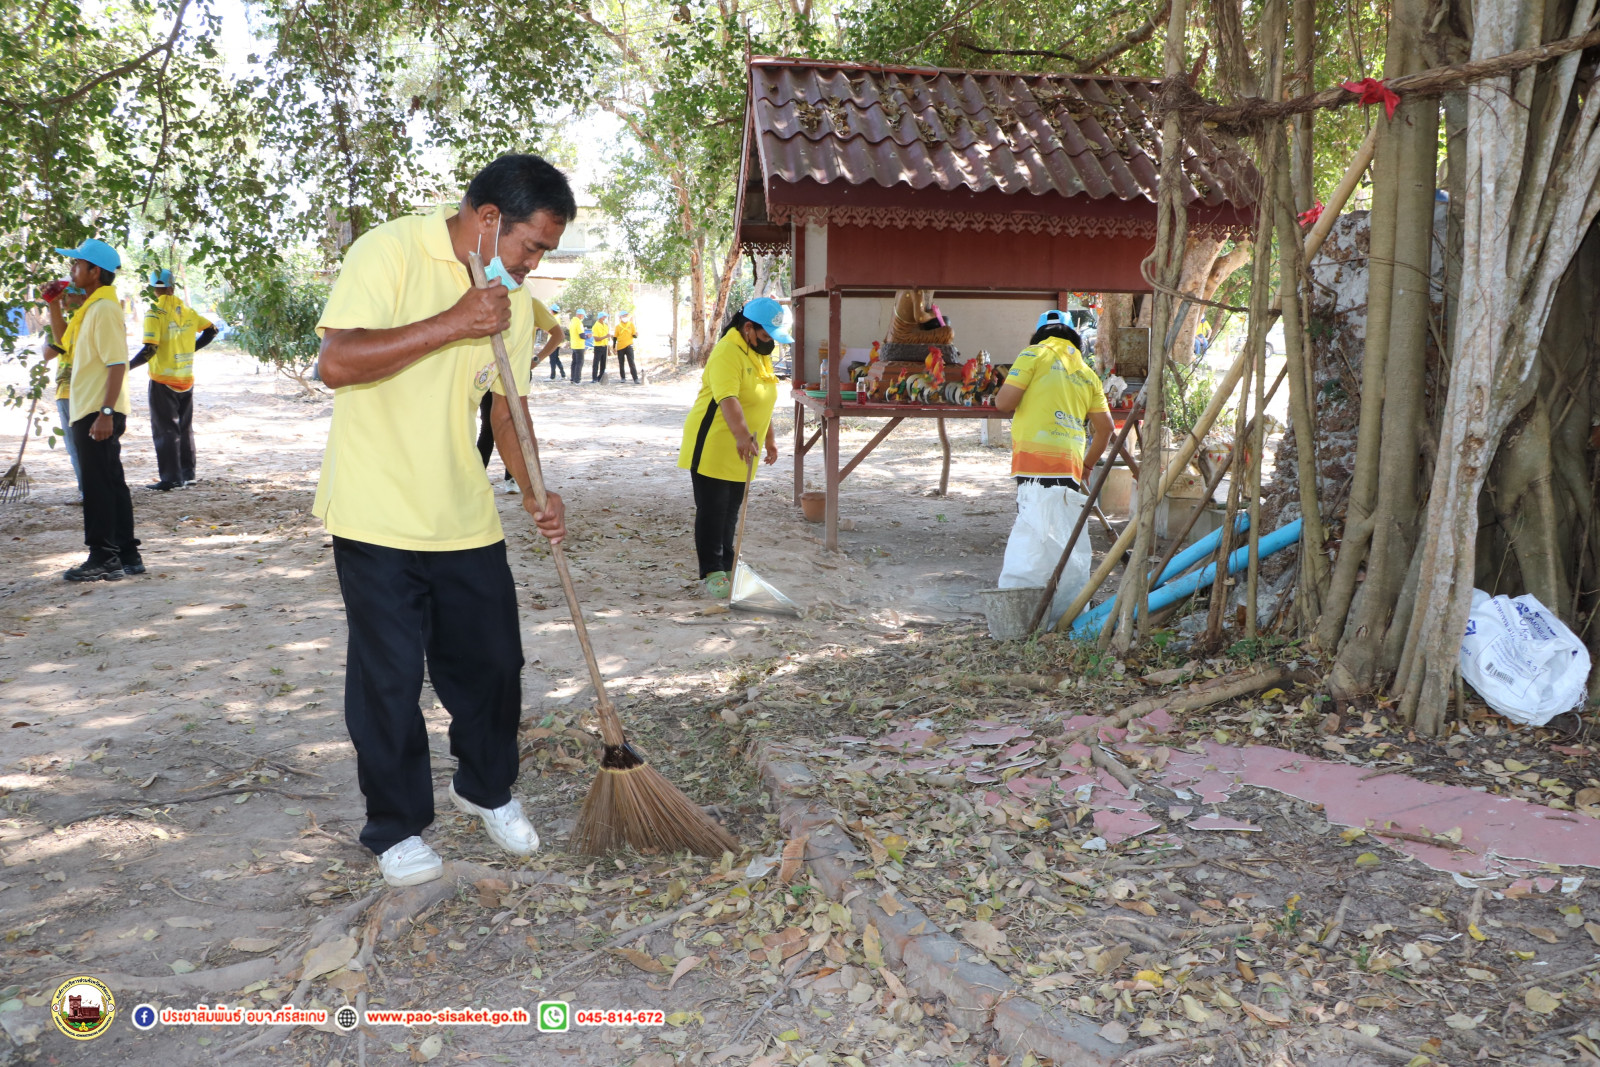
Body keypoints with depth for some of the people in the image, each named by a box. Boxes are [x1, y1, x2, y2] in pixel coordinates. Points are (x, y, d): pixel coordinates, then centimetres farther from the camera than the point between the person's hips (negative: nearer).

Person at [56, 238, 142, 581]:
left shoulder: (104, 309, -15)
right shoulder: (92, 306, 16)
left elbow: (117, 364, -21)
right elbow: (67, 344, 27)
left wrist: (105, 412, -25)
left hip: (98, 414, -10)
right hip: (94, 412, 10)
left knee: (98, 486, -5)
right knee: (111, 484, 12)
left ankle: (103, 559, 1)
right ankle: (126, 555, 18)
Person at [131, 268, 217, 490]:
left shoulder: (155, 313, -13)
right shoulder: (187, 311, 4)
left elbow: (150, 349, -20)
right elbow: (211, 330, 15)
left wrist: (127, 366, -11)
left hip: (163, 380, -5)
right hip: (187, 379, 5)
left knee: (164, 430, 1)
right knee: (185, 428, 15)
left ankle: (171, 478, 0)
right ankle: (188, 474, 18)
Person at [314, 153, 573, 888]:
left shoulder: (512, 298, 7)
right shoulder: (389, 251, -13)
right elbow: (336, 363, -24)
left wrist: (534, 492, -3)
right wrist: (452, 323, -28)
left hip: (464, 516, 6)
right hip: (377, 516, -6)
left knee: (492, 662, 11)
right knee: (389, 678, 3)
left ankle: (486, 788, 36)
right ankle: (396, 828, 22)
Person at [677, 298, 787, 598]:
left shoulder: (760, 353, 13)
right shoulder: (728, 352, -19)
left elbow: (762, 400, 22)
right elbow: (728, 399, -32)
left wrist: (769, 438, 20)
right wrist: (742, 435, -44)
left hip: (739, 452, 9)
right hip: (712, 447, -9)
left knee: (731, 510, 15)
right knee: (712, 510, -4)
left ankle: (726, 567, 24)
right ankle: (712, 572, 2)